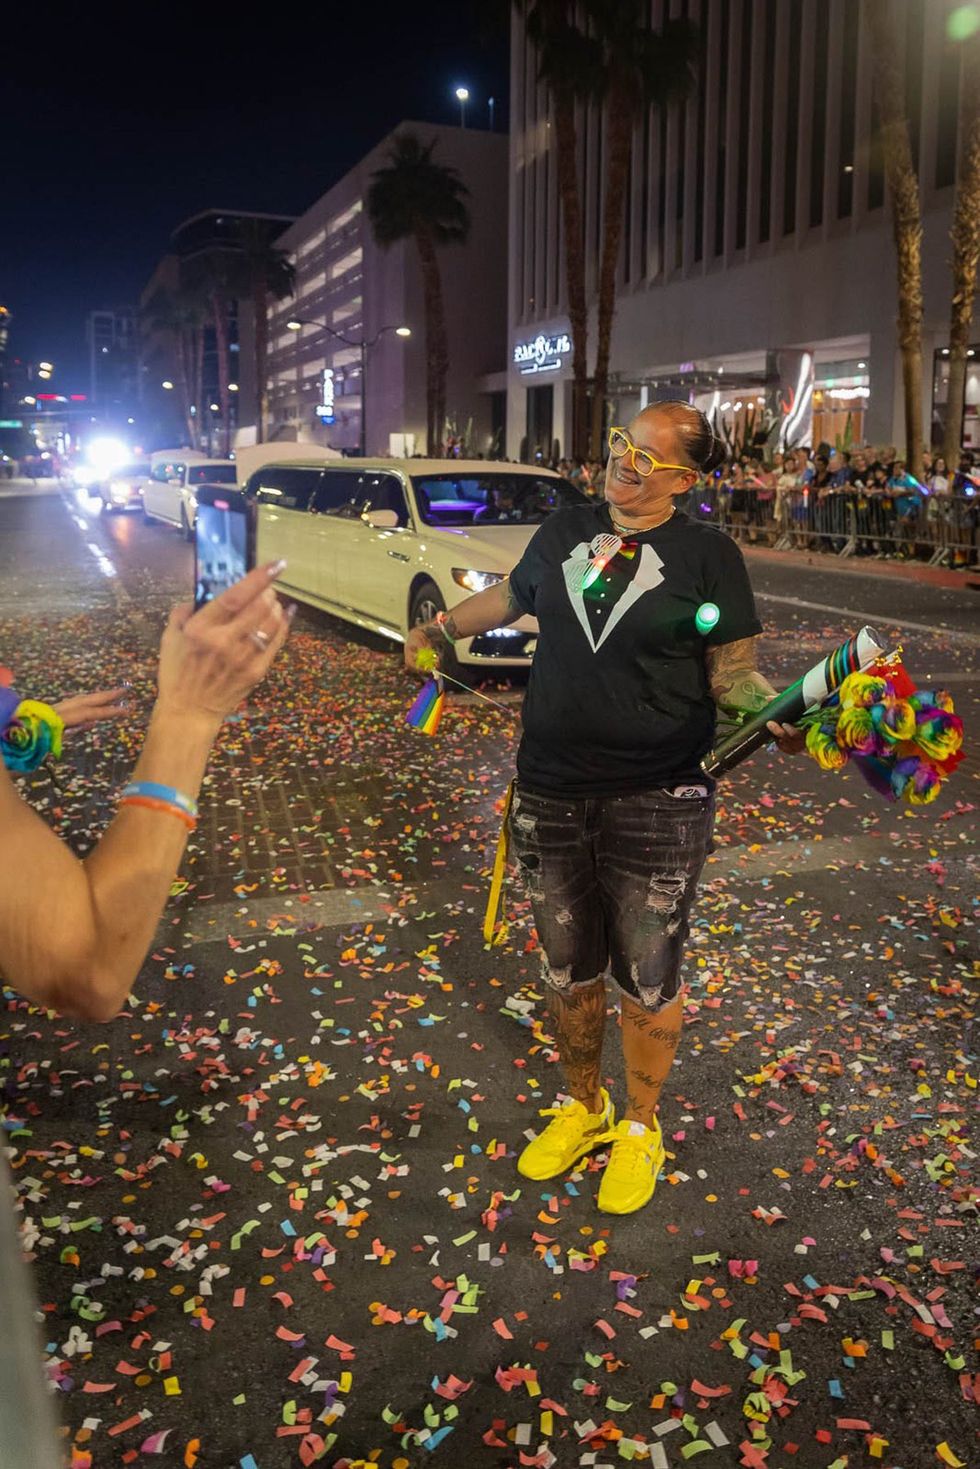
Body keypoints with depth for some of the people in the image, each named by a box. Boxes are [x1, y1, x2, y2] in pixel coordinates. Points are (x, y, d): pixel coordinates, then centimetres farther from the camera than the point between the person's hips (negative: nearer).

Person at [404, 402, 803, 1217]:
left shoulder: (708, 552, -5)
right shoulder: (564, 530, 6)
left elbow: (730, 670, -5)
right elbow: (513, 596, 26)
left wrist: (780, 714, -24)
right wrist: (441, 627, 35)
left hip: (656, 804, -4)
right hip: (549, 795, 4)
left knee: (646, 976, 10)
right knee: (569, 969, 17)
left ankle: (640, 1127, 35)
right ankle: (582, 1107, 41)